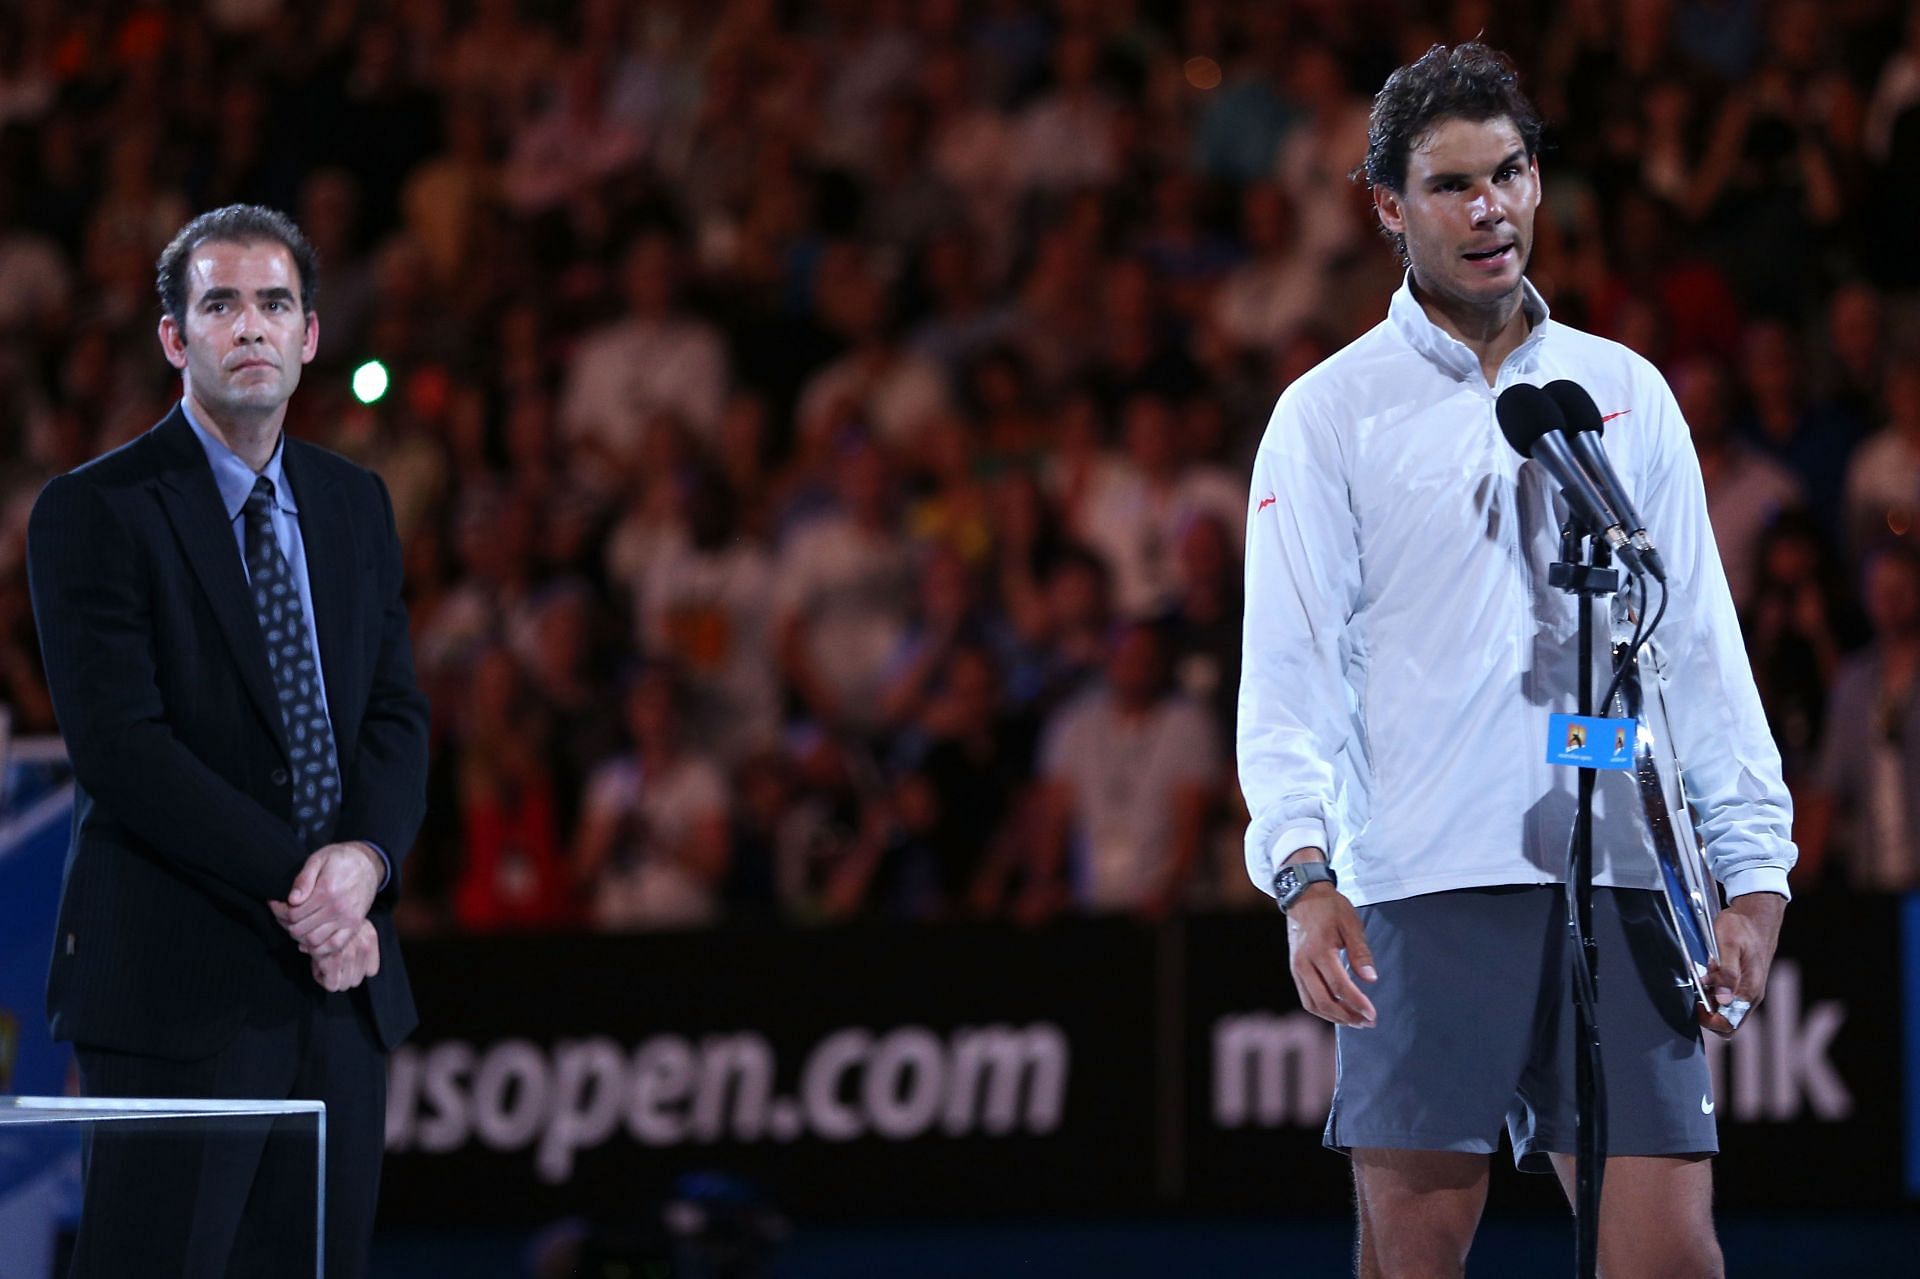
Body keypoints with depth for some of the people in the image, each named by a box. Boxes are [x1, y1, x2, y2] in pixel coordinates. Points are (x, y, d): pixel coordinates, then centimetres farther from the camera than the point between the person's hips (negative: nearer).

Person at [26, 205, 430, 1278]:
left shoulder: (356, 505, 16)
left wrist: (364, 856, -10)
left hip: (342, 982, 6)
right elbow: (122, 746, -12)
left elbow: (397, 714, 11)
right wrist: (292, 883, -16)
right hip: (179, 985, -6)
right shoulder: (95, 512, -4)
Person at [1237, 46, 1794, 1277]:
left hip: (1622, 888, 2)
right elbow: (1289, 667, -1)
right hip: (1419, 890, -2)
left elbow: (1702, 646, 14)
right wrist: (1303, 869, -16)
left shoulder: (1626, 390, 14)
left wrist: (1754, 868, 5)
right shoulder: (1328, 414, 5)